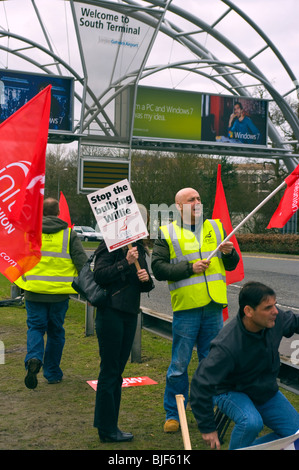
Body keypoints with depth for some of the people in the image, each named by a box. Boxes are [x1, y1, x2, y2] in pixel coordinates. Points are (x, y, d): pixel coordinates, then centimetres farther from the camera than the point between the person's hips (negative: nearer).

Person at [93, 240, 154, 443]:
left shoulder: (138, 249, 14)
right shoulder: (109, 248, -7)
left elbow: (145, 287, 16)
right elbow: (99, 275, -20)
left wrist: (147, 279, -5)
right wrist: (126, 262, -22)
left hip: (130, 314, 7)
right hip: (111, 313, -7)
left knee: (117, 372, 13)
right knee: (109, 372, -1)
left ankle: (108, 425, 24)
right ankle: (108, 429, 9)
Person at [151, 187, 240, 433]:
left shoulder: (215, 228, 13)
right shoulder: (167, 233, 1)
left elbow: (231, 265, 17)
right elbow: (158, 268, -8)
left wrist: (229, 252, -5)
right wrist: (190, 267, -15)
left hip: (213, 306, 4)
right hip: (186, 307, -4)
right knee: (179, 364, 3)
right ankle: (173, 414, 18)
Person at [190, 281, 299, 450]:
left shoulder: (275, 318, -17)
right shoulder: (227, 346, -36)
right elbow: (201, 384, -30)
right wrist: (207, 428, -23)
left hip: (267, 392, 7)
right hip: (231, 392, -6)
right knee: (251, 422, -36)